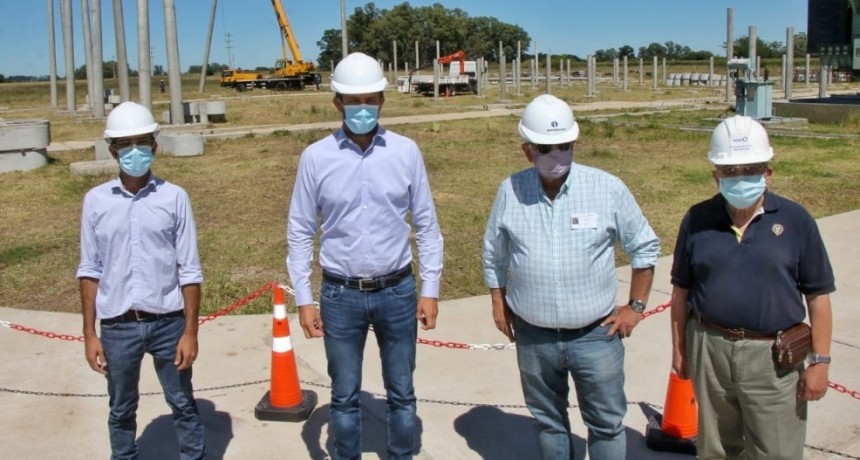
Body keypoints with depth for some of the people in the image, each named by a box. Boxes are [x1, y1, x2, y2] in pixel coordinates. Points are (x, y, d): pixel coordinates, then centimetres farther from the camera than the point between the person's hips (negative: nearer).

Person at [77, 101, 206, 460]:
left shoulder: (174, 198, -5)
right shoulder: (96, 201, -1)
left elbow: (189, 271, -3)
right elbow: (90, 270, 4)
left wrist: (190, 331, -5)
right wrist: (89, 333, 2)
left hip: (167, 322, -1)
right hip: (117, 325, 2)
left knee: (183, 405, 12)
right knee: (121, 410, 16)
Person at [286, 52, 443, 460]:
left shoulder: (406, 152, -4)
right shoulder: (316, 157, -6)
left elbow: (426, 225, 1)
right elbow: (299, 233, -1)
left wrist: (430, 289, -1)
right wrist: (304, 299, -4)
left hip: (397, 292, 1)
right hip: (341, 295, 0)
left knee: (401, 392, 15)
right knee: (344, 396, 14)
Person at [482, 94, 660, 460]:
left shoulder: (608, 189, -10)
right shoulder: (510, 191, -4)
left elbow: (645, 247, 2)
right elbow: (493, 254, 10)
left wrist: (636, 306, 0)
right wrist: (499, 303, 8)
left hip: (596, 334, -1)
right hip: (533, 337, 2)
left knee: (607, 422, 11)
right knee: (547, 421, 19)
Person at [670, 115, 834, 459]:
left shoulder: (795, 220, -5)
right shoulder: (697, 220, -1)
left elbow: (818, 296, -2)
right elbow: (681, 290, 7)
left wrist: (819, 361, -4)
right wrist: (679, 348, 8)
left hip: (773, 357, -2)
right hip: (709, 350, 2)